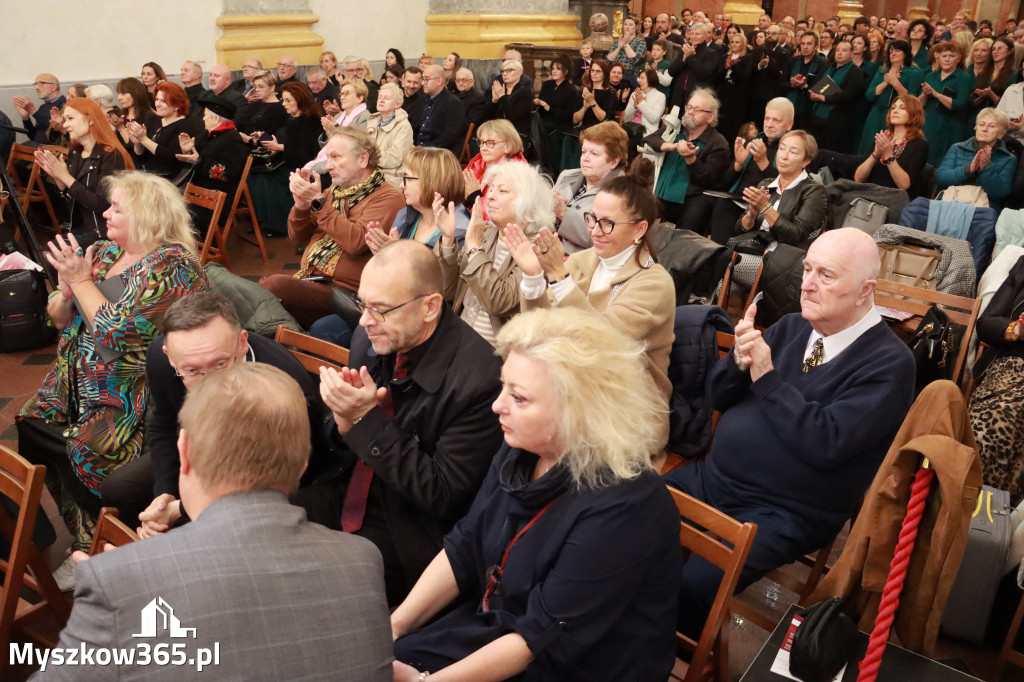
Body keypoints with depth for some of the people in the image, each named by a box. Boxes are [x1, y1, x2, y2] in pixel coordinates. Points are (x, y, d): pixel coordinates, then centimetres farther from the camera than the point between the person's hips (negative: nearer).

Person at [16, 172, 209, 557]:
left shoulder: (172, 266, -16)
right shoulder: (105, 252, 10)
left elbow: (118, 334, -24)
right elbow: (58, 319, 15)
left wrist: (82, 281, -15)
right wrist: (66, 291, -7)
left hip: (133, 399, -9)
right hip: (80, 384, 9)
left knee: (83, 453, -23)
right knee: (31, 427, -4)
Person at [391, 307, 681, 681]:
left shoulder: (620, 509, -29)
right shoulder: (520, 450, -6)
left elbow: (545, 637, -25)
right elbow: (463, 549, 2)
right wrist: (394, 626, -6)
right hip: (492, 625, 7)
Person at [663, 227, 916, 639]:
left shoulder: (888, 363, -10)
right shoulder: (791, 328, 8)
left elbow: (826, 442, -23)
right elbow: (719, 397, 10)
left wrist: (767, 376, -18)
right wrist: (738, 360, -11)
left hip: (780, 513, -6)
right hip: (710, 477, 7)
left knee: (690, 586, -27)